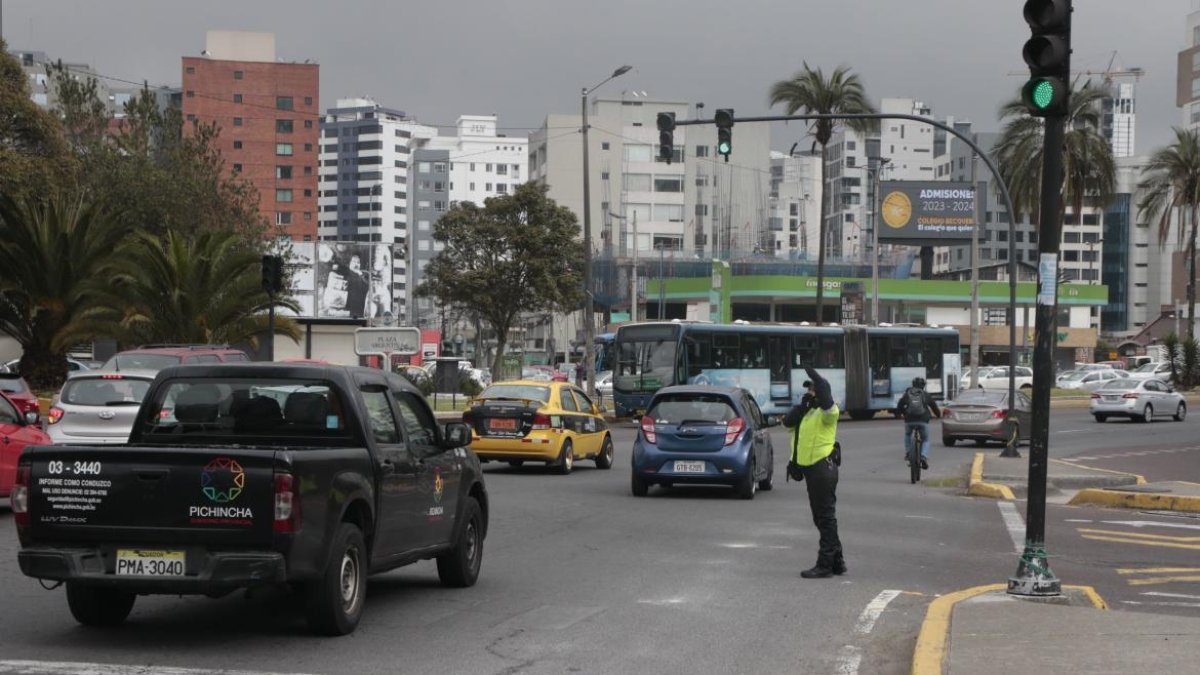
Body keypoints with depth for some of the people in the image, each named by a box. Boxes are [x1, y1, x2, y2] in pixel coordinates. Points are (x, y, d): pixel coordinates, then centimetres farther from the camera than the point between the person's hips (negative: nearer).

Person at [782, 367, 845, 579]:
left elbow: (827, 403, -32)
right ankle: (836, 561, 24)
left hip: (823, 468, -10)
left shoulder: (827, 412, -9)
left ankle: (825, 565, -3)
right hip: (811, 468, 10)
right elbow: (788, 422, 2)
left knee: (826, 516, -5)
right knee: (821, 517, 15)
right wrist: (802, 404, -7)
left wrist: (814, 376, -36)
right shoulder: (805, 412, 16)